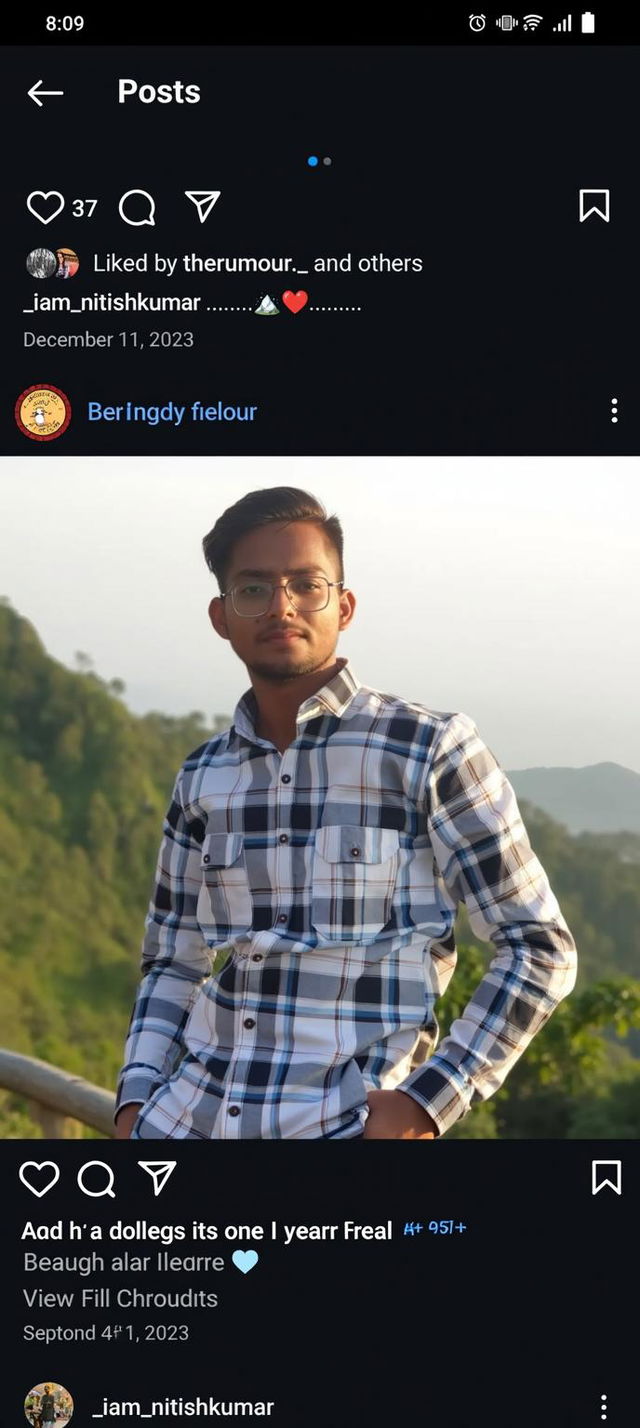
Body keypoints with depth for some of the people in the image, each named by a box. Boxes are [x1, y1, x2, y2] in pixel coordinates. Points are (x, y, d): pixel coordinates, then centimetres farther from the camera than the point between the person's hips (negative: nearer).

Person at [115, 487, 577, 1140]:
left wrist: (426, 1101, -12)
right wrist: (135, 1100, 2)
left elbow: (539, 948, -4)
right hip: (187, 1112, 5)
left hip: (347, 1124, -4)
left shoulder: (429, 750, -5)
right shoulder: (203, 778, 8)